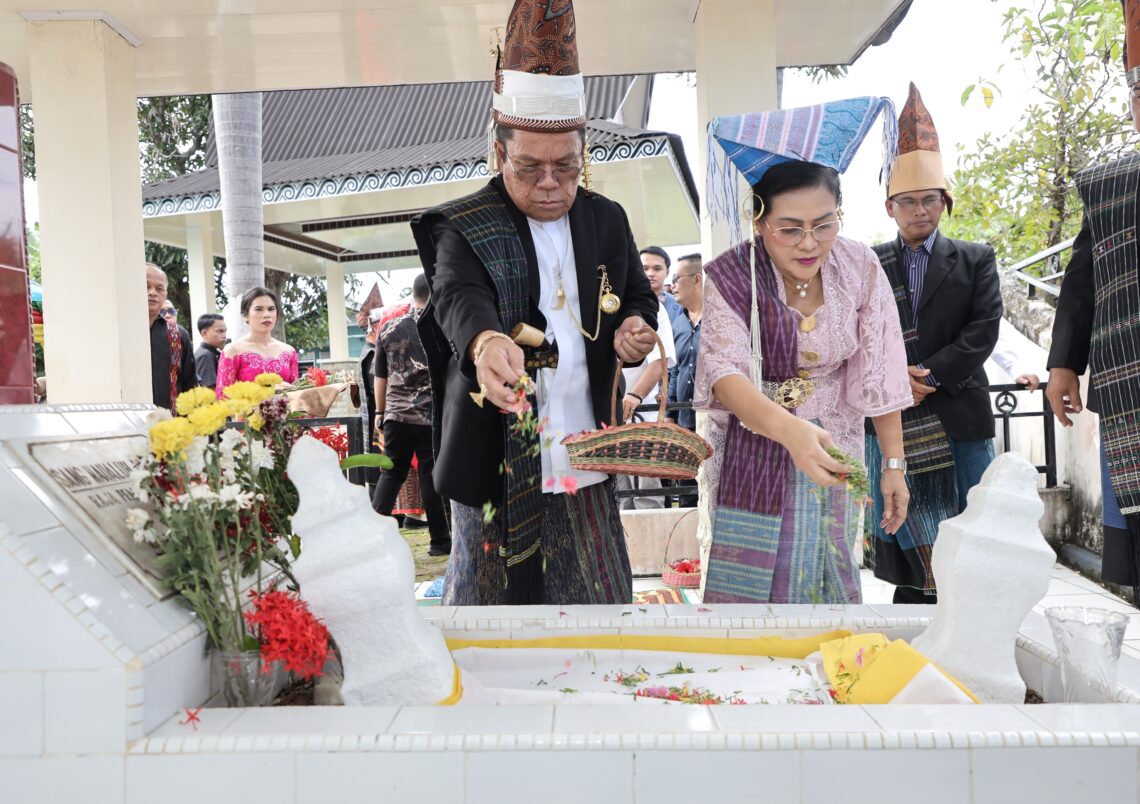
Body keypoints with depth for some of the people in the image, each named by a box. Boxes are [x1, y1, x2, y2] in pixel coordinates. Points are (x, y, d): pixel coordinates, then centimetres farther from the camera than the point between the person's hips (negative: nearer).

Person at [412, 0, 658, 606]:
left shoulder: (606, 220, 7)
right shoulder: (463, 229, -8)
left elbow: (638, 296, 19)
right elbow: (459, 298, -26)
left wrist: (634, 329, -6)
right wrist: (485, 342, -50)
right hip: (495, 460, -4)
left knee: (599, 597, 18)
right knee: (487, 589, 10)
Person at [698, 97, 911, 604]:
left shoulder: (860, 268, -7)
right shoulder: (730, 278, -15)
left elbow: (878, 375, -3)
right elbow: (726, 375, -26)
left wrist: (894, 464, -1)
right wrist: (791, 430, -43)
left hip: (833, 449, 3)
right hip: (753, 454, -2)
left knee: (828, 580, 11)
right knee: (752, 586, 1)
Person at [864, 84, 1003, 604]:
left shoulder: (975, 261, 8)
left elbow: (983, 331, -4)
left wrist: (928, 377, -14)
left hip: (959, 419, 0)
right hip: (889, 420, 0)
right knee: (906, 551, 5)